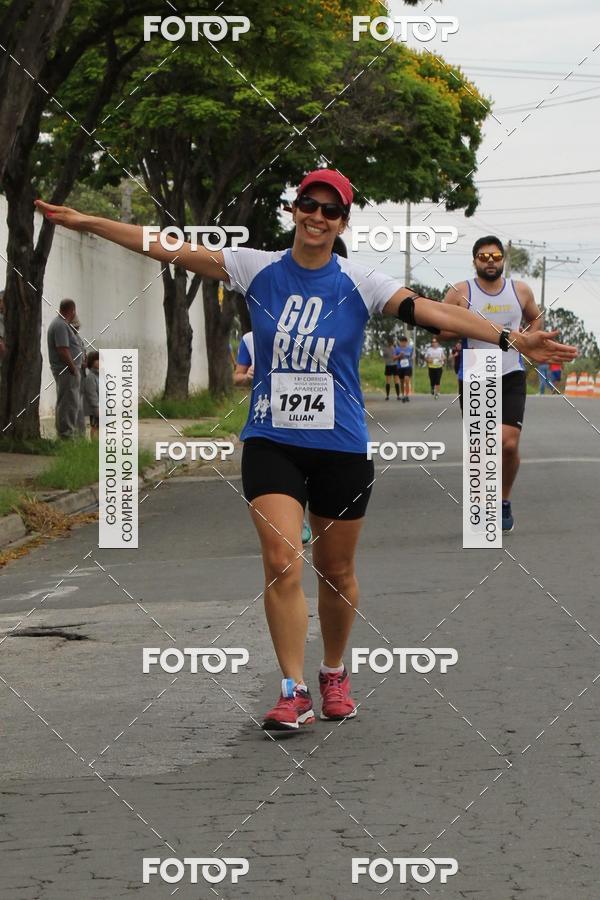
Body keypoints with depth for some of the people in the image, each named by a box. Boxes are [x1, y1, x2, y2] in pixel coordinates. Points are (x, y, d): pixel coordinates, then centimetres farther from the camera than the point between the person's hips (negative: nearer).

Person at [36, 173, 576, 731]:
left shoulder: (359, 284, -4)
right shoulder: (257, 269, -1)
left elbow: (432, 312, -14)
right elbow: (169, 250, -2)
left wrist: (513, 340, -25)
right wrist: (84, 222, -6)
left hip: (341, 445, 0)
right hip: (271, 441, 0)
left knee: (335, 570, 9)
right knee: (282, 562, -14)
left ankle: (334, 675, 32)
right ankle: (293, 692, -8)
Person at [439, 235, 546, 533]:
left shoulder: (520, 291, 3)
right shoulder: (460, 293, -5)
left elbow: (536, 318, 20)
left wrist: (528, 339, 1)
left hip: (511, 378, 1)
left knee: (509, 444, -12)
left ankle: (504, 501, 10)